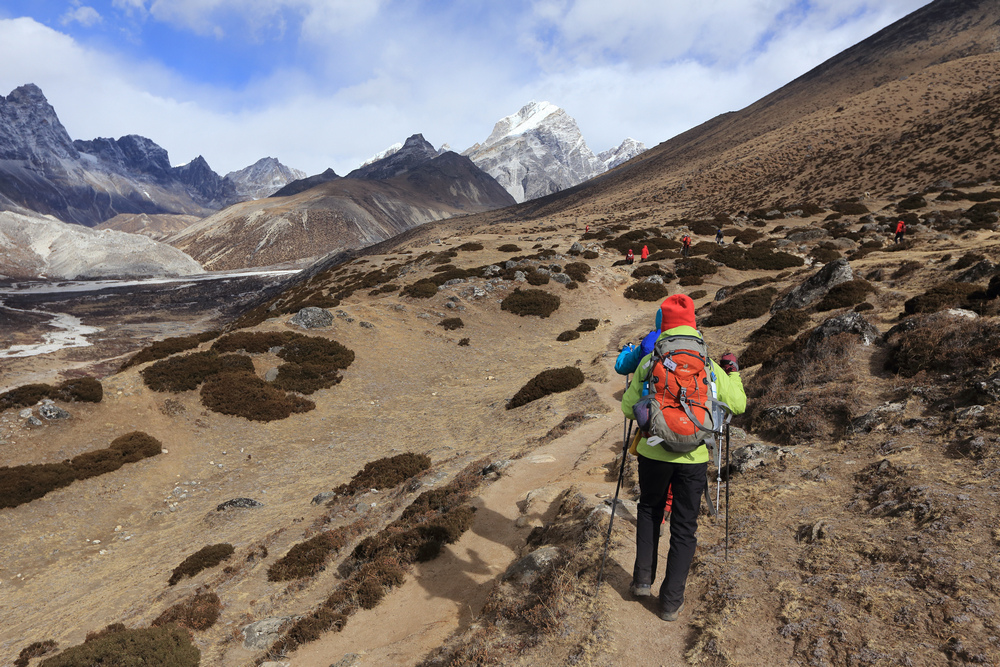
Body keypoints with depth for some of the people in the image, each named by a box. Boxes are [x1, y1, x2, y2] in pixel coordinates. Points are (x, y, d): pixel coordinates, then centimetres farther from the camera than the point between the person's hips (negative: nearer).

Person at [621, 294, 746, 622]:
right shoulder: (710, 367, -3)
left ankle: (643, 579, 24)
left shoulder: (648, 363, -7)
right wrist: (733, 373, 21)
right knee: (684, 528, 13)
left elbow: (629, 409, -6)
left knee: (649, 510, 25)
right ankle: (671, 602, 19)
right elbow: (738, 405, 7)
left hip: (653, 453, 0)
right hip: (693, 457, 0)